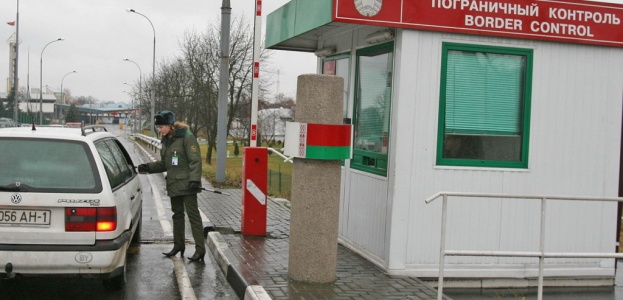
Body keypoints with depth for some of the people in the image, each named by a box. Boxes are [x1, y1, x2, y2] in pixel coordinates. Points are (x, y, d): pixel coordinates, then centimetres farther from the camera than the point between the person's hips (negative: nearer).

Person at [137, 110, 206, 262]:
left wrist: (194, 180, -23)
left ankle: (200, 249, -4)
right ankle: (178, 245, 28)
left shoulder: (186, 137, -12)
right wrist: (148, 167, 6)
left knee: (193, 215, -7)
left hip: (186, 185, -8)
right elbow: (164, 164, 19)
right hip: (174, 185, 9)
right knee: (177, 214, 17)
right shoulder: (166, 140, 13)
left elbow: (195, 160, -16)